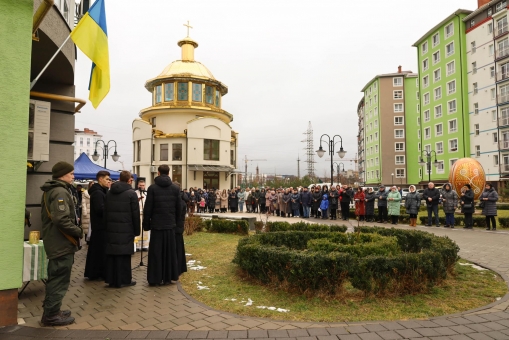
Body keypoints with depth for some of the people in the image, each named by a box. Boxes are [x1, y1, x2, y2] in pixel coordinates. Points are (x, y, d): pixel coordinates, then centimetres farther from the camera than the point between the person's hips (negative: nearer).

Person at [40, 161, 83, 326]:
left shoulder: (50, 190, 14)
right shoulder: (60, 192, -19)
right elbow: (61, 219, -30)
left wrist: (74, 219, 14)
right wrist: (78, 231, -17)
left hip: (54, 241, 11)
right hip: (62, 243, -11)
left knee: (55, 278, 19)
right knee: (60, 279, -1)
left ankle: (51, 310, 30)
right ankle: (51, 315, 9)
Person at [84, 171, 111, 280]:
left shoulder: (101, 192, 17)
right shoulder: (97, 193, -16)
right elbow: (100, 209, -25)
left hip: (99, 225, 10)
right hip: (101, 226, -10)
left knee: (96, 249, 14)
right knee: (100, 250, -4)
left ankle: (92, 272, 22)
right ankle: (98, 273, 3)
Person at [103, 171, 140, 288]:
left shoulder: (109, 193, 10)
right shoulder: (131, 193, -8)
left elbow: (105, 212, 12)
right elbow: (135, 214, -8)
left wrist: (106, 227, 16)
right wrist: (137, 230, 0)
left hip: (111, 229, 5)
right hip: (125, 229, -5)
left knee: (111, 253, 10)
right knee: (124, 254, 1)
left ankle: (111, 279, 18)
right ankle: (124, 279, 7)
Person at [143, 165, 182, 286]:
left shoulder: (152, 188, -6)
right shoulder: (175, 188, 1)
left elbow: (147, 208, -5)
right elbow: (179, 208, 2)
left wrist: (146, 224, 3)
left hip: (156, 224, -2)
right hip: (170, 224, 2)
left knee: (156, 252, 6)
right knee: (169, 252, 10)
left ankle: (155, 279, 9)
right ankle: (168, 277, 16)